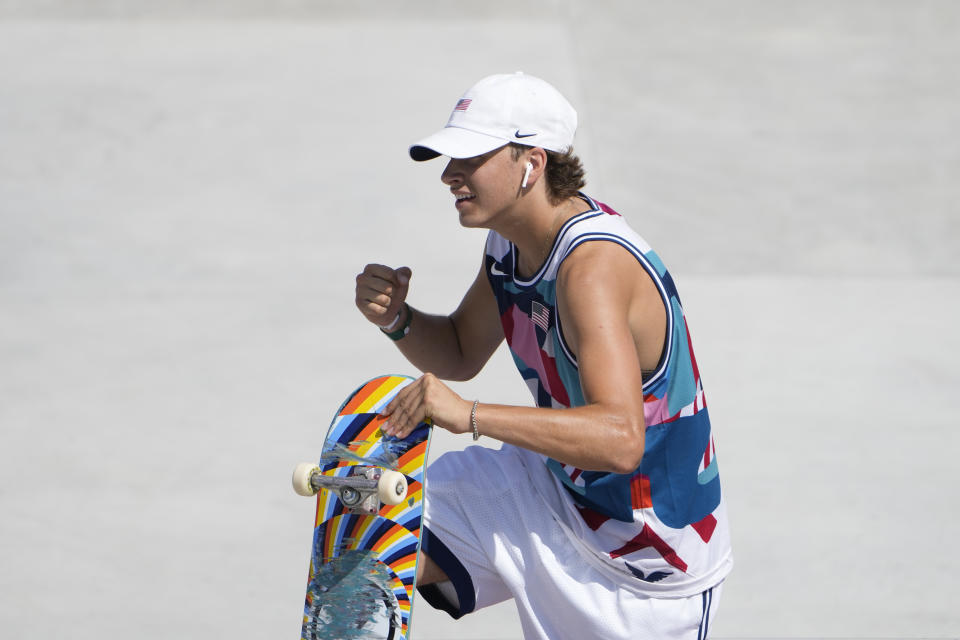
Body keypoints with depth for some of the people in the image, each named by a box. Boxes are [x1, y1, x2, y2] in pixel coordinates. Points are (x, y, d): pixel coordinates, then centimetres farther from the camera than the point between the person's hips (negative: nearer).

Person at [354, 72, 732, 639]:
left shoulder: (593, 266, -31)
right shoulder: (511, 242, -2)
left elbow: (621, 439, -43)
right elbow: (460, 355, 15)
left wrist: (469, 415, -49)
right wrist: (397, 319, -8)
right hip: (556, 490, 8)